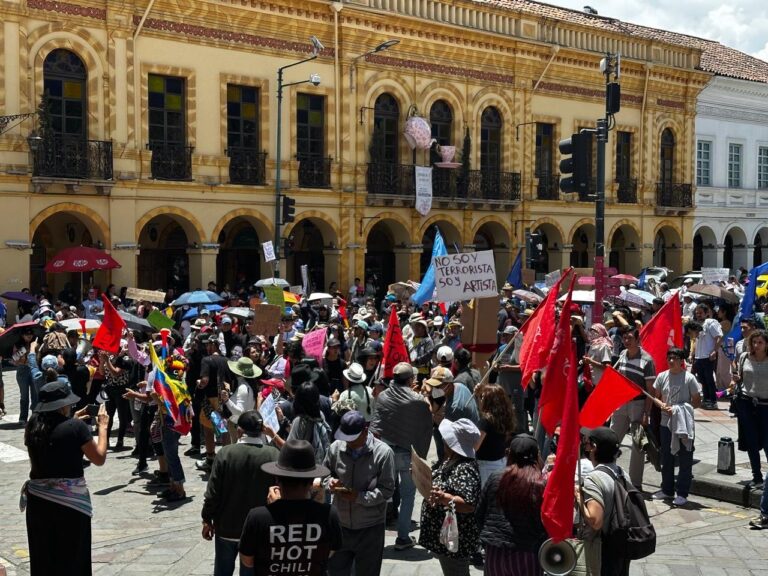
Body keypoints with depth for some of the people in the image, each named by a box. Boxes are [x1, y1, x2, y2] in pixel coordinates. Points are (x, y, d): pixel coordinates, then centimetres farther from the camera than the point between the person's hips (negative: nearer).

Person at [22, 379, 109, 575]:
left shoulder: (33, 425, -1)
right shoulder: (76, 427, -17)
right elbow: (99, 458, -8)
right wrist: (102, 426, 3)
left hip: (38, 499, 5)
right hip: (70, 501, -5)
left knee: (42, 558, 16)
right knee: (72, 558, 12)